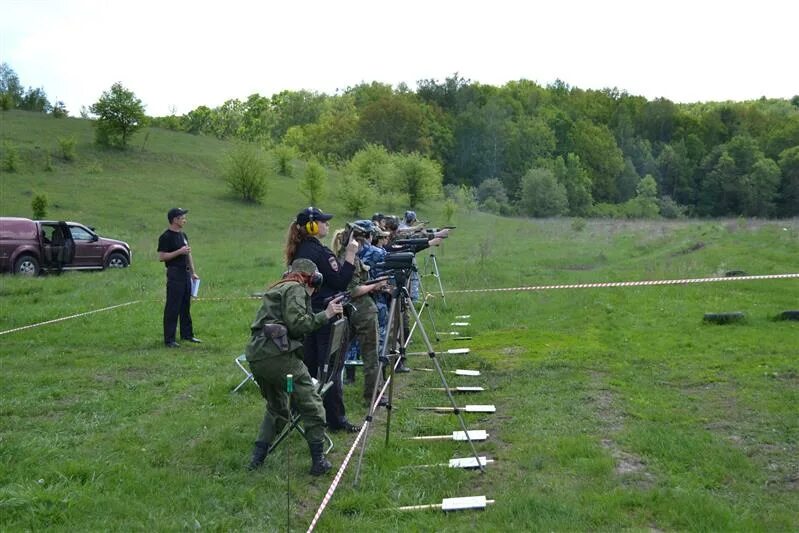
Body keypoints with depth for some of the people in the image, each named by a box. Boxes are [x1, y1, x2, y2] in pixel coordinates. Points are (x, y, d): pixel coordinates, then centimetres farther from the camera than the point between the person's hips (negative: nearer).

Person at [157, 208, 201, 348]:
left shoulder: (183, 235, 14)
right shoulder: (166, 237, -12)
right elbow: (161, 257, -18)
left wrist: (193, 272, 17)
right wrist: (179, 252, -21)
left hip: (186, 273, 9)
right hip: (174, 274, -8)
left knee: (186, 306, 15)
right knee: (172, 308, -5)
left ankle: (187, 334, 24)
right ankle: (169, 339, -1)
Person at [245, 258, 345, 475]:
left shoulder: (276, 289, 26)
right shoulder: (296, 289, 0)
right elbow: (296, 324, -13)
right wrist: (325, 315, -6)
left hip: (256, 355, 9)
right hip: (277, 354, -9)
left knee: (276, 407, 25)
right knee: (312, 405, 1)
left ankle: (258, 457, 19)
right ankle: (319, 461, 2)